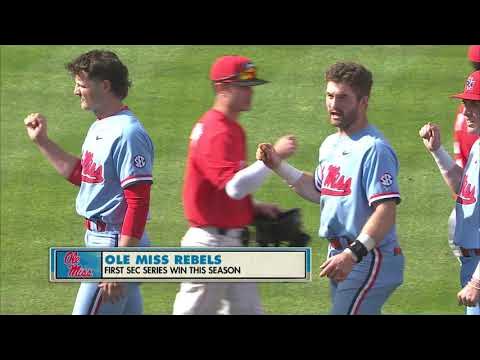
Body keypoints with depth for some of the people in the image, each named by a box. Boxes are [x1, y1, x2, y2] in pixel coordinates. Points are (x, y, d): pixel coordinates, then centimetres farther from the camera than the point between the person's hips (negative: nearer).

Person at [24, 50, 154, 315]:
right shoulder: (98, 128, 13)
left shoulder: (127, 134, -19)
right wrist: (42, 142, 22)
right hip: (97, 240, 10)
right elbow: (79, 174, 29)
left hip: (117, 243, -10)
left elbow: (138, 203, -24)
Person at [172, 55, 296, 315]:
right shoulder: (216, 133, -19)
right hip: (212, 243, -10)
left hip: (231, 243, 10)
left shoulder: (231, 128, 13)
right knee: (196, 309, -1)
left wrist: (254, 208, 9)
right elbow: (235, 186, -32)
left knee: (247, 310, 10)